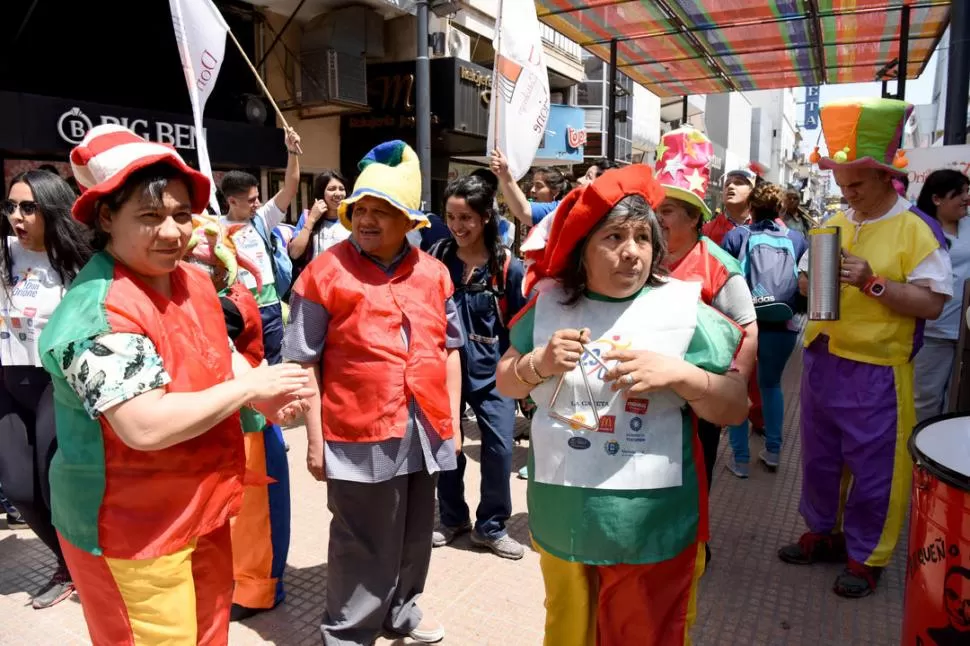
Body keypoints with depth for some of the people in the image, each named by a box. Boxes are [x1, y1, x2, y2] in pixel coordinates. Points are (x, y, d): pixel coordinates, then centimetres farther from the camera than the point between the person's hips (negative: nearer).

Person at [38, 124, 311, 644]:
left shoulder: (194, 280, 1)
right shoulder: (100, 313, -27)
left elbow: (220, 355, 13)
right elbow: (146, 427, -34)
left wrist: (266, 400, -8)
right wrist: (250, 387, -23)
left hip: (203, 510, 8)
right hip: (132, 531, -8)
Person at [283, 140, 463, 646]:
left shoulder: (433, 273, 6)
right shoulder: (326, 273, -8)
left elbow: (448, 350, 12)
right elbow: (305, 363, -6)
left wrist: (452, 419, 10)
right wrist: (315, 438, -7)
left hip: (426, 429, 5)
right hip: (359, 432, -5)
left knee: (415, 534, 21)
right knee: (363, 543, 8)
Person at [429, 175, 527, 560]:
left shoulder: (508, 267, -10)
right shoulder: (437, 259, -4)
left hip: (490, 371, -2)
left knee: (499, 447, -1)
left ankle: (491, 526, 21)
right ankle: (452, 519, 33)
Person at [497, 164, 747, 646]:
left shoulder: (682, 309, -8)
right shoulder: (550, 302, -1)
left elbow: (736, 408, -5)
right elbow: (505, 383, 7)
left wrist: (679, 374, -23)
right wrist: (539, 363, -14)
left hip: (650, 529, -2)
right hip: (561, 523, 2)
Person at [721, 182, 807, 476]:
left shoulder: (736, 236, 0)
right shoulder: (797, 239, 7)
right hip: (783, 327, 3)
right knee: (771, 385, 25)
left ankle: (740, 459, 16)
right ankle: (772, 451, 29)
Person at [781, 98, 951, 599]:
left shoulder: (916, 229, -10)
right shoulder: (832, 225, 8)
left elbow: (932, 303, -15)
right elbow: (803, 282, 14)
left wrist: (872, 282, -24)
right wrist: (815, 277, -8)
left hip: (877, 370, -6)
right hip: (821, 361, 6)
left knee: (874, 467, 7)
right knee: (819, 456, 18)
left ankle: (866, 556, 25)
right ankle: (823, 533, 37)